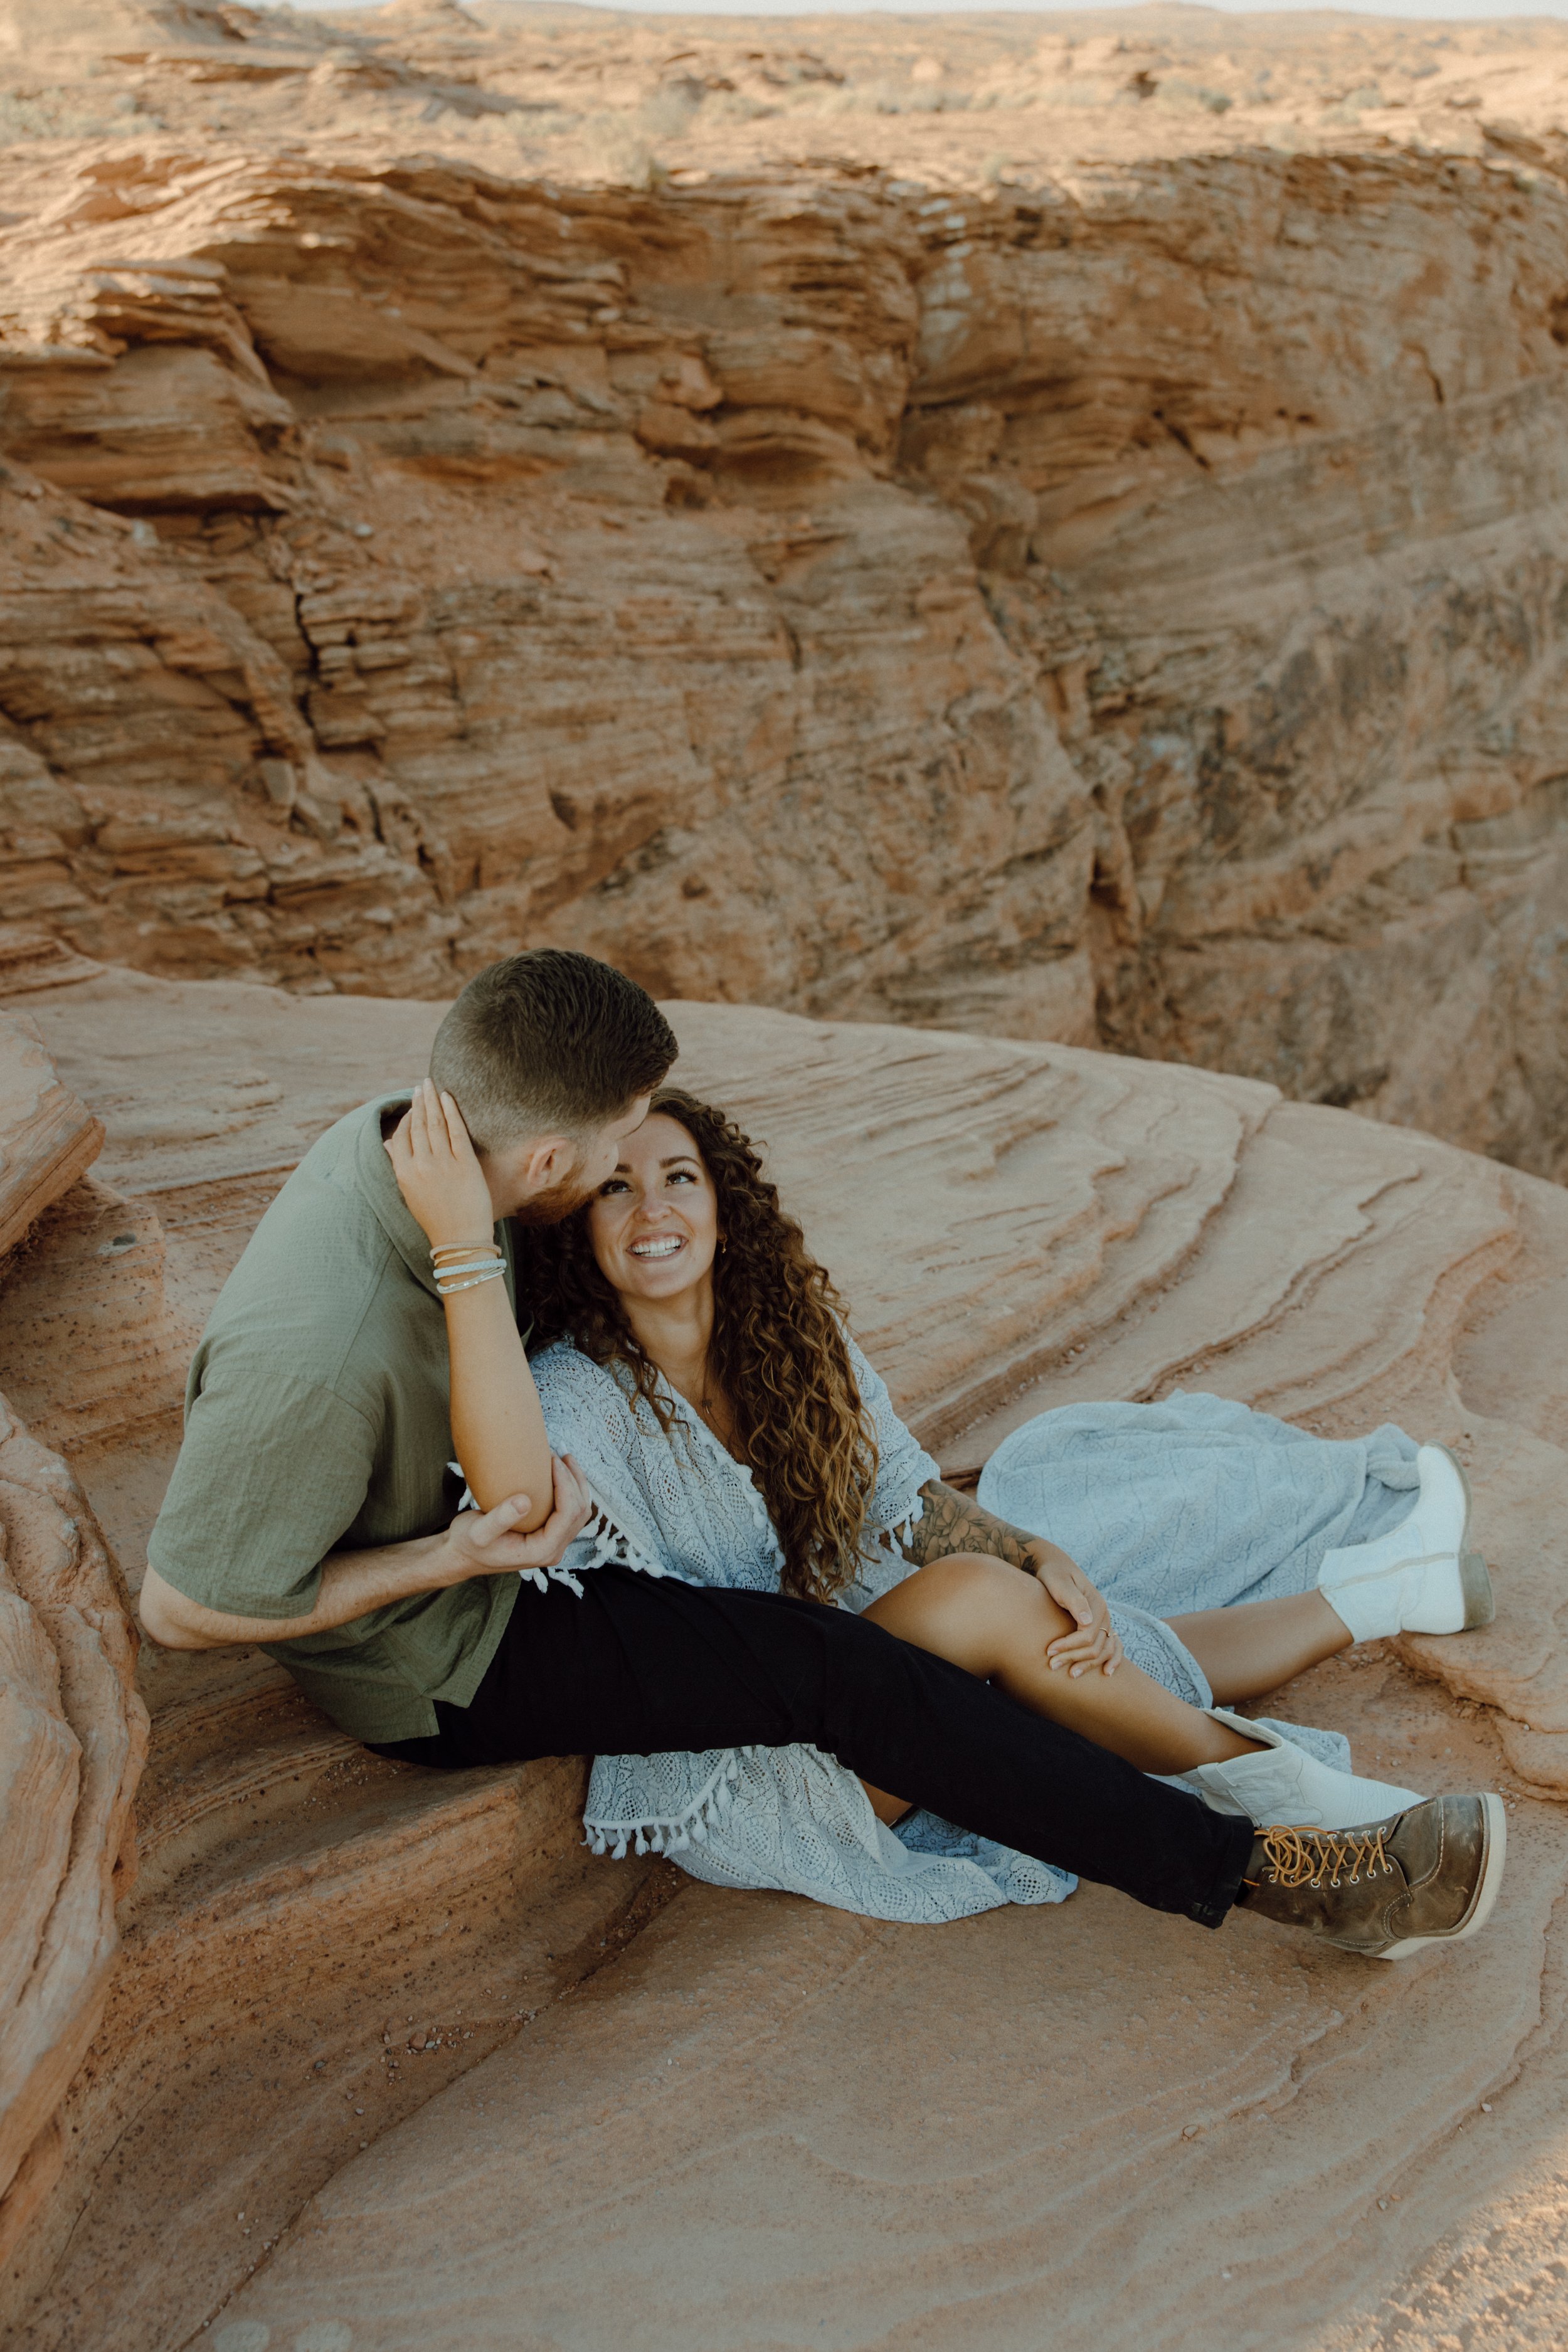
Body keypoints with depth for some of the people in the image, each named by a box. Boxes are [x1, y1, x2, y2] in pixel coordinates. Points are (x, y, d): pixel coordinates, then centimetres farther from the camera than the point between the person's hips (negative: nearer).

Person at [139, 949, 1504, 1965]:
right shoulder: (322, 1357, -39)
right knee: (841, 1677, -17)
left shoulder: (401, 1131, -14)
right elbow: (186, 1607, -26)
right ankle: (1258, 1871, -13)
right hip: (443, 1671, -9)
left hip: (472, 1517, 9)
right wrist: (450, 1558, -26)